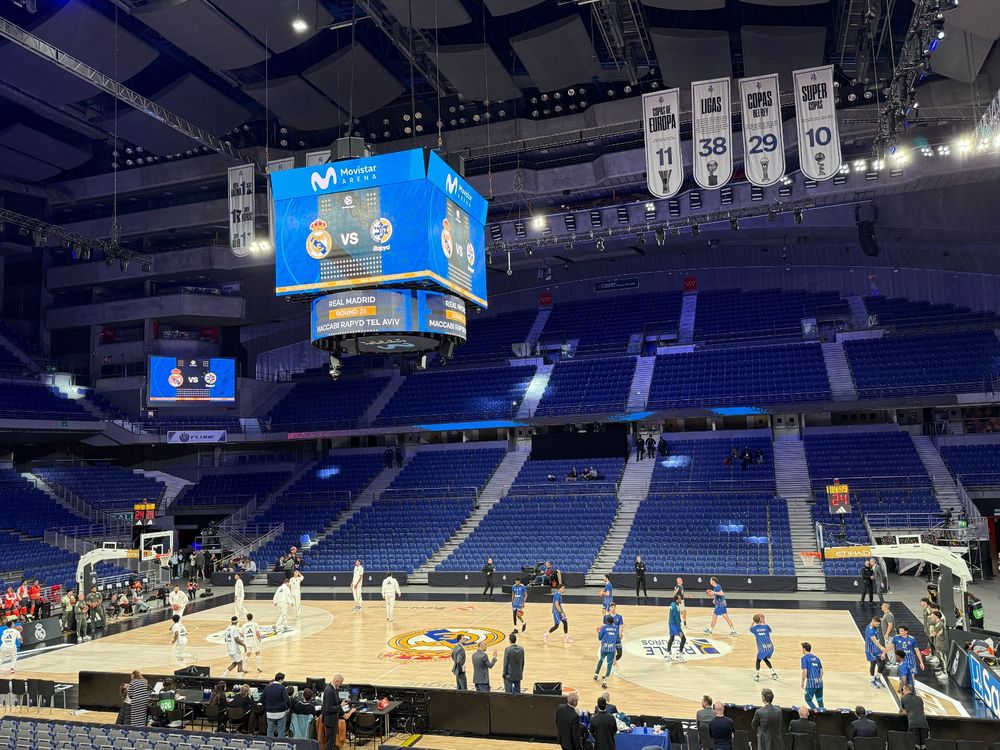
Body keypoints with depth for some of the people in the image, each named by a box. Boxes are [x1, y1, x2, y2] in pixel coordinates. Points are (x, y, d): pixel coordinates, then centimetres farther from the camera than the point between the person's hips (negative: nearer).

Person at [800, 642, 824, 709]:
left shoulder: (804, 658, -5)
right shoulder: (816, 657, 15)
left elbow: (805, 671, -14)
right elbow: (821, 671, 18)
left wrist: (802, 682, -6)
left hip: (811, 682, -6)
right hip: (819, 682, 6)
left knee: (808, 699, 6)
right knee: (820, 700, 14)